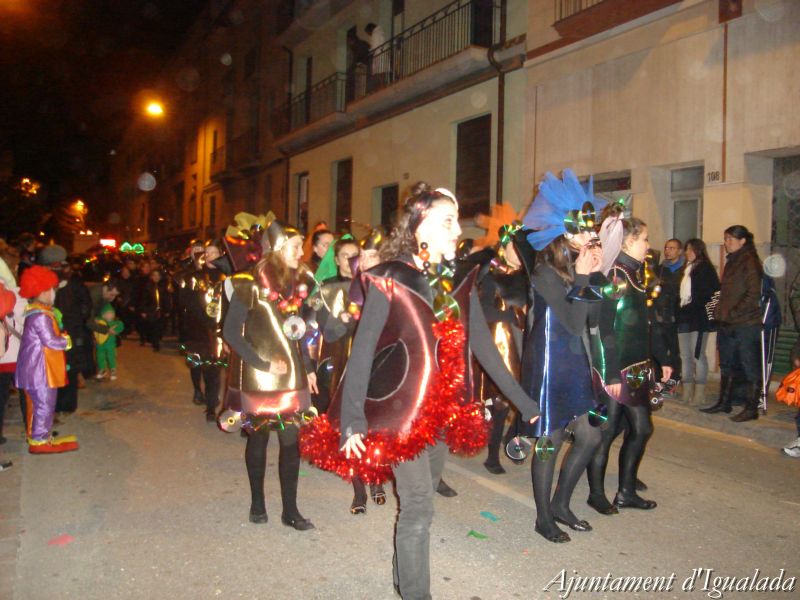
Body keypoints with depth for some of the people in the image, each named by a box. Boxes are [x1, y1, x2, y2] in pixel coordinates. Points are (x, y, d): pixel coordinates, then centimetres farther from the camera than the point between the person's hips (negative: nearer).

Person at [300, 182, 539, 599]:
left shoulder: (459, 280, 5)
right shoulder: (388, 279, -10)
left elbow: (482, 345, 7)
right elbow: (363, 350, -12)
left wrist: (523, 402, 7)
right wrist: (352, 418, -18)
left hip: (444, 408, 5)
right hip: (400, 407, -5)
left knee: (421, 500, 17)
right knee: (418, 506, -3)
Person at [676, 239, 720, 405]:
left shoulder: (705, 269, -4)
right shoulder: (686, 269, 18)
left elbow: (711, 294, -13)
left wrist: (692, 308, -16)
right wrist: (679, 312, 8)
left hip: (698, 318, -8)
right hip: (684, 318, 8)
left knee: (697, 355, -6)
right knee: (685, 356, 8)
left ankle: (700, 392, -1)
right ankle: (687, 392, 13)